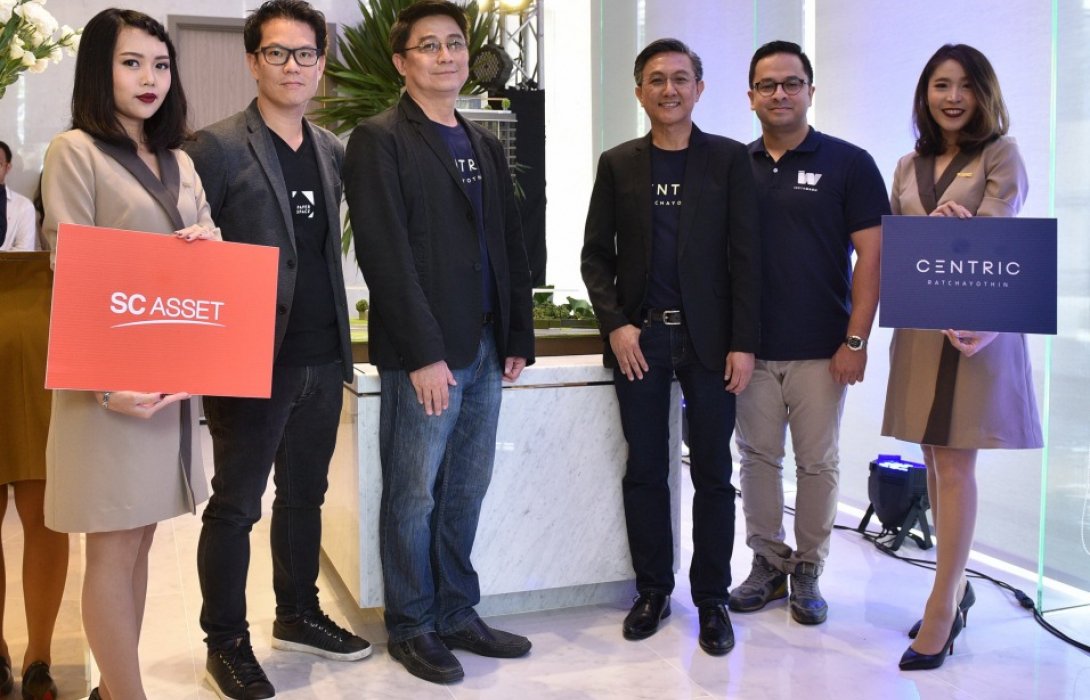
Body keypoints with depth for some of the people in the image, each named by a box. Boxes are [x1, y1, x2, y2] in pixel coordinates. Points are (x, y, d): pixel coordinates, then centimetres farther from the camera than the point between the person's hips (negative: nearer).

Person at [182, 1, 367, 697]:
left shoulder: (333, 151, 11)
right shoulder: (216, 147, -6)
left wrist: (343, 340, 11)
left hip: (323, 358, 6)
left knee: (305, 493, 17)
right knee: (236, 504, 5)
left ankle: (299, 615, 34)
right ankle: (227, 643, 20)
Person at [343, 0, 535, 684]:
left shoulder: (486, 145, 17)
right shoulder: (379, 140, -5)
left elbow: (511, 246, 17)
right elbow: (384, 254, -13)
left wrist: (518, 338, 10)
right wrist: (424, 354, -17)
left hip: (485, 351, 6)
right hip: (425, 357, -6)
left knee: (465, 493, 13)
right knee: (414, 498, 4)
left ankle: (457, 614, 26)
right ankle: (412, 627, 19)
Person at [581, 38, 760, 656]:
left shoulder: (730, 159, 3)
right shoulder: (618, 164, 8)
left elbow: (745, 255, -1)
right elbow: (596, 254, 7)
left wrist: (744, 343, -7)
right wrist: (616, 325, -6)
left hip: (708, 338, -1)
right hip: (638, 338, 2)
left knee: (713, 473, 5)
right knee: (645, 472, 7)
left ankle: (712, 598, 17)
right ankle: (653, 590, 21)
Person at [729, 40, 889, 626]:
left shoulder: (848, 163, -1)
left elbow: (871, 253, -4)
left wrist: (855, 340, -10)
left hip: (820, 350, -2)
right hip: (750, 348, 3)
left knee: (817, 464, 6)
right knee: (758, 458, 9)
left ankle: (808, 570, 21)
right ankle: (767, 562, 24)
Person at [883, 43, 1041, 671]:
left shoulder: (1001, 156, 0)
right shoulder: (910, 167, 15)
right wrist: (937, 222, -15)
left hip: (977, 324, -5)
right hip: (921, 325, 5)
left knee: (955, 465, -5)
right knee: (935, 463, 9)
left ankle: (943, 607, 3)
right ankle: (956, 584, 24)